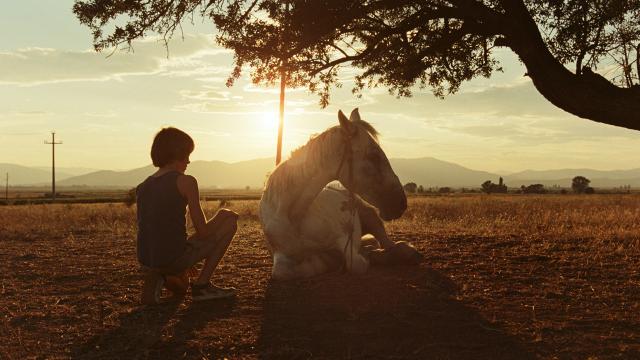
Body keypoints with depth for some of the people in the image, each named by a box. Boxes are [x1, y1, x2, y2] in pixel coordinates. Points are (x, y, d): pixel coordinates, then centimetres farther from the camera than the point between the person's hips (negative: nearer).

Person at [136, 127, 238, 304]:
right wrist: (221, 216, 13)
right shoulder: (185, 181, -8)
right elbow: (203, 231, -9)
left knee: (180, 289, 41)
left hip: (146, 262, 7)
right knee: (230, 220, 9)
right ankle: (202, 285, 7)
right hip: (175, 259, -7)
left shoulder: (142, 187, 12)